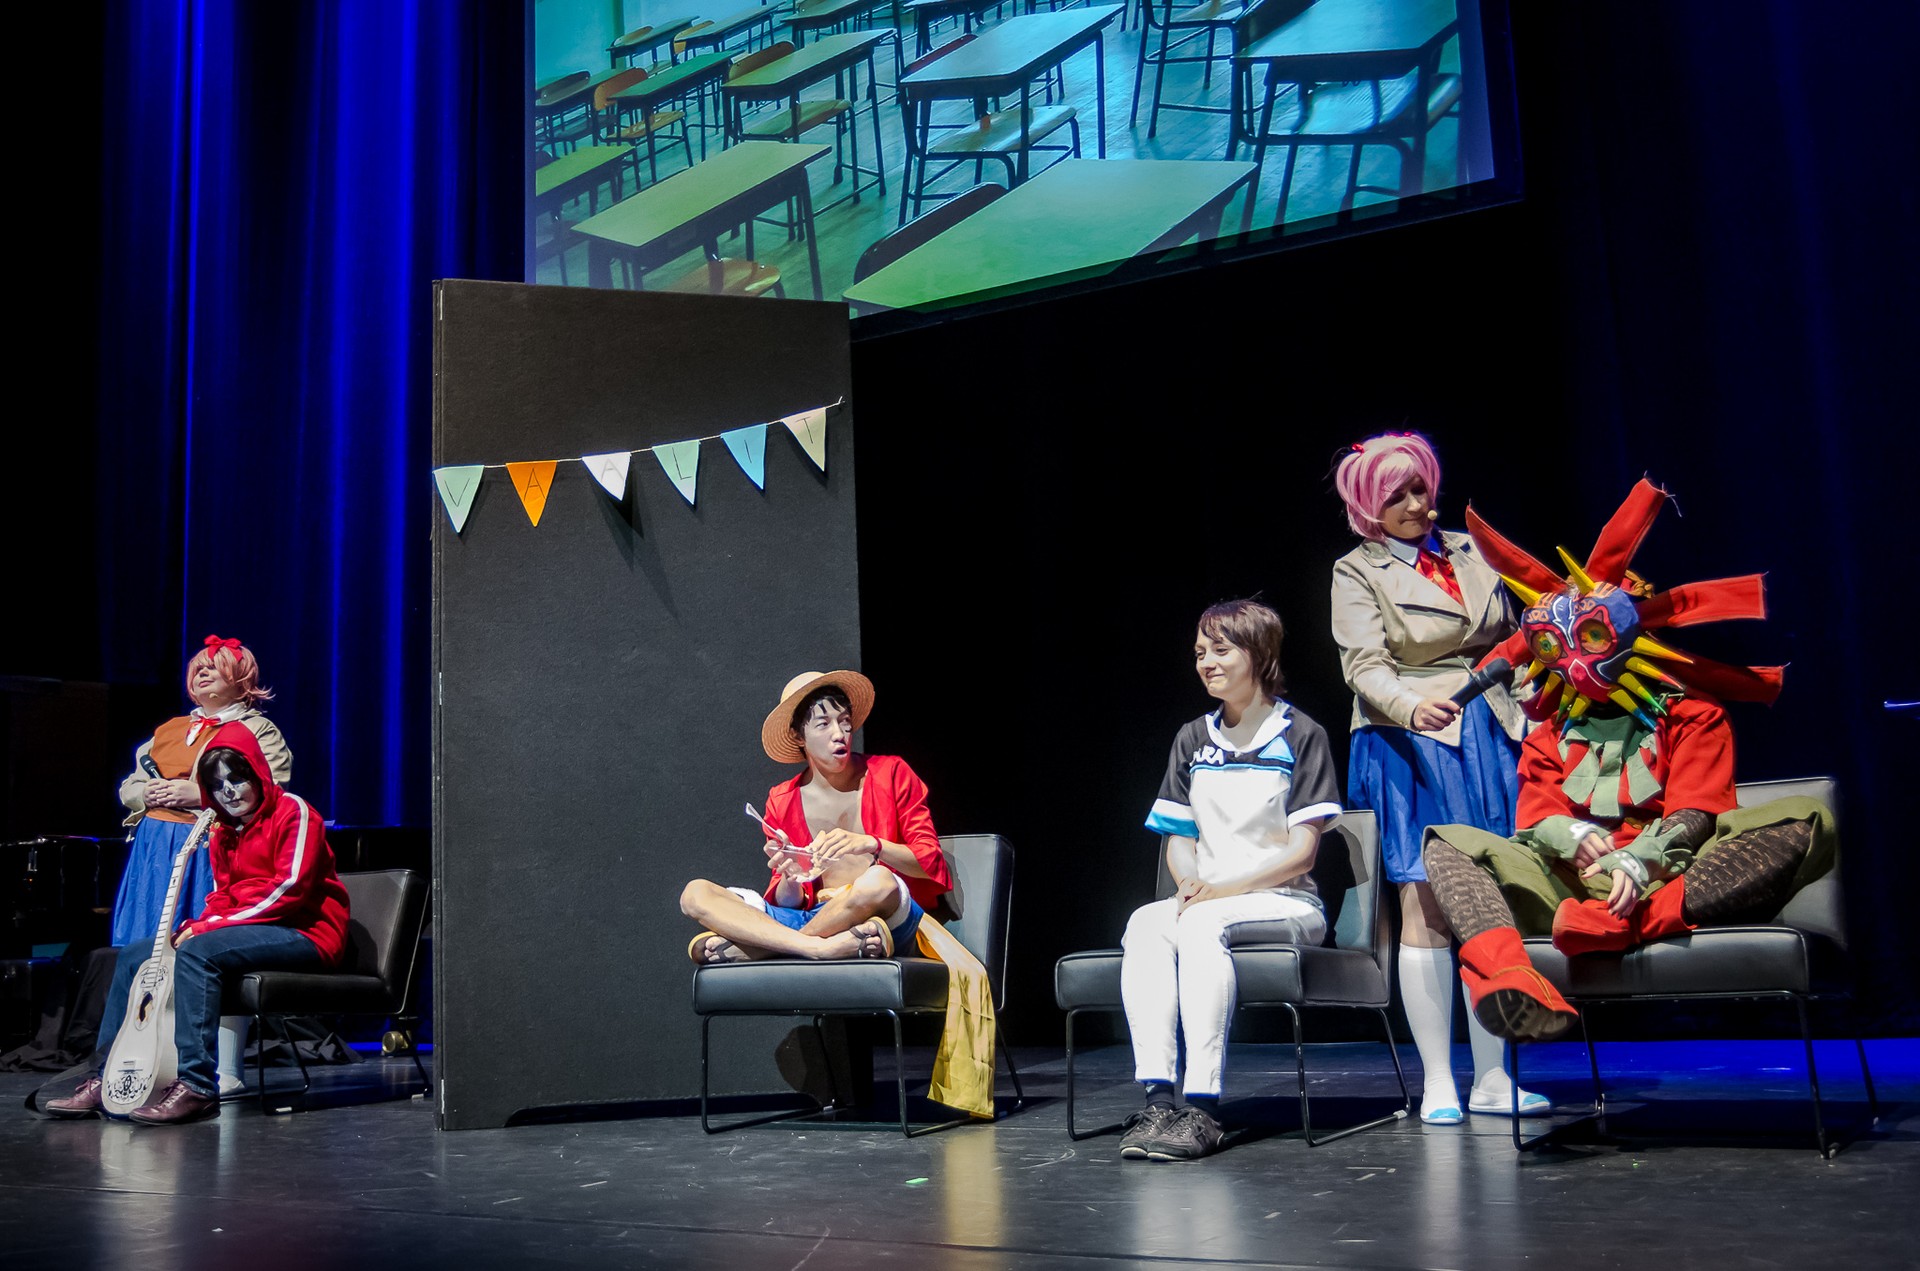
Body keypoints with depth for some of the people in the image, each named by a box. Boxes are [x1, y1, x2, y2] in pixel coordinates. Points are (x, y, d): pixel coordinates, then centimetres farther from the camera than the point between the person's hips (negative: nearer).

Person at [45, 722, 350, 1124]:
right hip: (246, 930, 9)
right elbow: (223, 896, 19)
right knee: (134, 956, 0)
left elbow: (291, 889, -17)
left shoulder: (294, 812, -8)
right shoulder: (224, 833, 19)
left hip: (305, 932, -9)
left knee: (195, 952, -32)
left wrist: (211, 927, -18)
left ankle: (196, 1085, -36)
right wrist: (197, 925, -6)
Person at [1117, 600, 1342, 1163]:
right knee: (1144, 923, -29)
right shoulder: (1192, 740, 17)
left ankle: (1202, 1106, -38)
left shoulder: (1300, 736, 0)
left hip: (1286, 906, -4)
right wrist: (1190, 884, -8)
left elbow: (1301, 850, -7)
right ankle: (1157, 1097, -37)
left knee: (1203, 923, -36)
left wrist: (1222, 890, -16)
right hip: (1206, 900, 5)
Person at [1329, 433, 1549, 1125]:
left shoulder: (1471, 552, 16)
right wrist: (1412, 707, -28)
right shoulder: (1356, 572, 2)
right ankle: (1437, 1084, 0)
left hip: (1492, 737, 4)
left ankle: (1491, 1079, 11)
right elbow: (1365, 667, -10)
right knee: (1426, 906, -8)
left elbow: (1508, 644, 22)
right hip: (1411, 744, -4)